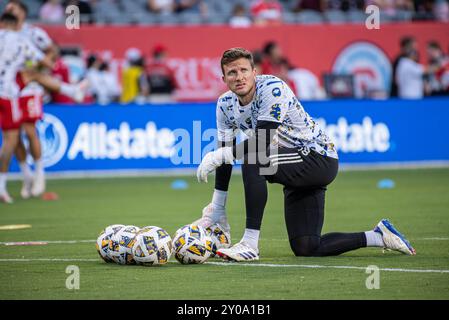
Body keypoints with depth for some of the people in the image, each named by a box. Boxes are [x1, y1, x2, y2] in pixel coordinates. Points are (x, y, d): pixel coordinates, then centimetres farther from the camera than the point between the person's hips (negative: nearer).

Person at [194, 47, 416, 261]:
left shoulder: (272, 88, -21)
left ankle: (250, 243, -29)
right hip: (298, 172, 8)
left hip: (319, 159, -8)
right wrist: (217, 209, 1)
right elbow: (226, 158, 3)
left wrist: (217, 156, -33)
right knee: (305, 248, 1)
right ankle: (379, 237, 18)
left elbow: (263, 141, -30)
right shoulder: (225, 105, 1)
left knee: (253, 158, -31)